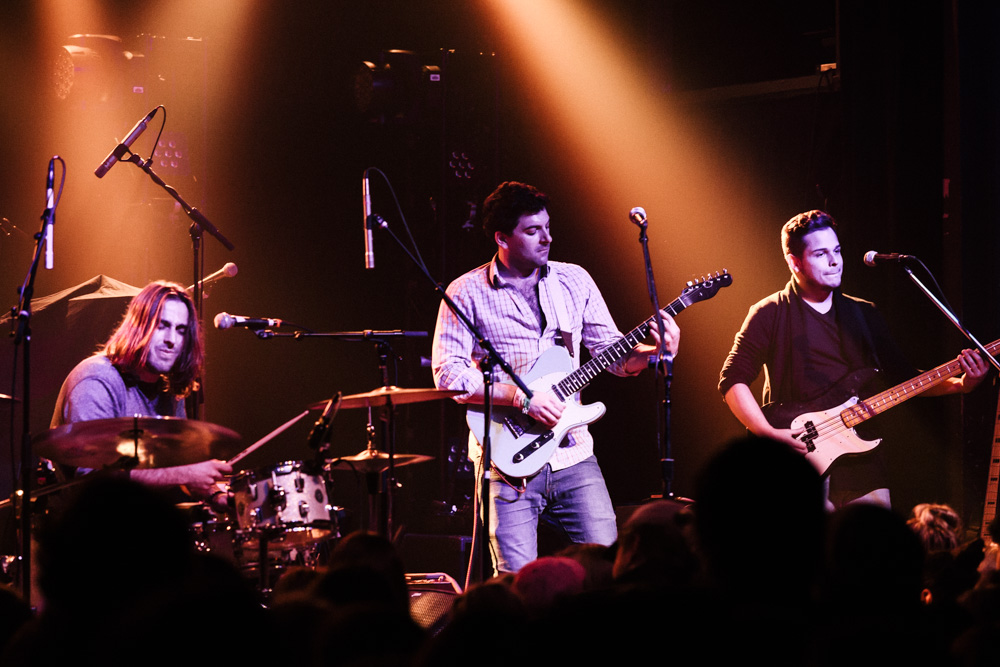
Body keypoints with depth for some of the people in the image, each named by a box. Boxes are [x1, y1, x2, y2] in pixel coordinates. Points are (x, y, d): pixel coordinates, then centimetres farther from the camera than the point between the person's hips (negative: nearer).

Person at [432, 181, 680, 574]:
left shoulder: (574, 281, 10)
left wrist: (654, 351, -9)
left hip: (573, 454, 3)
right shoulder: (467, 293, -2)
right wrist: (520, 396, -17)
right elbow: (447, 373, -10)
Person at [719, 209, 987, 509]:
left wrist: (960, 384, -1)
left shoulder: (864, 314, 16)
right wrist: (769, 434, -15)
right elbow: (733, 380, -2)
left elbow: (904, 375, 16)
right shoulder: (770, 314, 1)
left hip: (863, 462, 4)